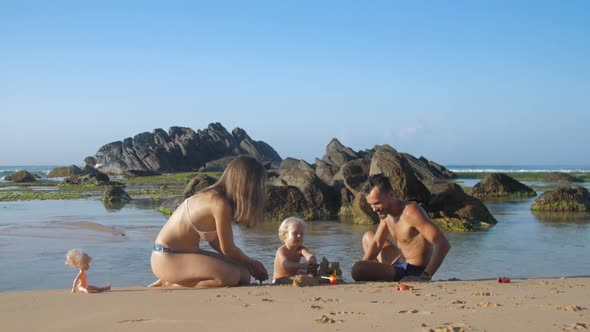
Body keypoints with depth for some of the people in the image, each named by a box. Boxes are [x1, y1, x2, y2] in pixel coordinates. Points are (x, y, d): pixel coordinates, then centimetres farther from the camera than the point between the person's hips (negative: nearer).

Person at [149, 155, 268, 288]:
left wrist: (248, 264, 9)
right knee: (230, 276, -27)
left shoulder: (213, 195, 6)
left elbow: (215, 241, 12)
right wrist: (251, 263, 6)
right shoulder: (221, 204, -22)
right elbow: (228, 249, -13)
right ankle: (168, 285, -9)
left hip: (184, 253, 10)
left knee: (243, 274, 5)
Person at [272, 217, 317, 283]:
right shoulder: (282, 250, -18)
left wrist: (312, 261, -50)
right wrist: (302, 265, -56)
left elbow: (310, 255, -23)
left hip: (294, 280, 6)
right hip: (280, 282, -6)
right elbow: (285, 264, -39)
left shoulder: (301, 249, -2)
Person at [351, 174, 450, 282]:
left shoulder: (410, 212, -25)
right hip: (401, 262, 10)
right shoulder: (386, 213, 4)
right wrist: (364, 266, 0)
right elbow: (377, 243, 16)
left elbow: (443, 244, -31)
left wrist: (426, 277, -37)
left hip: (413, 272, -10)